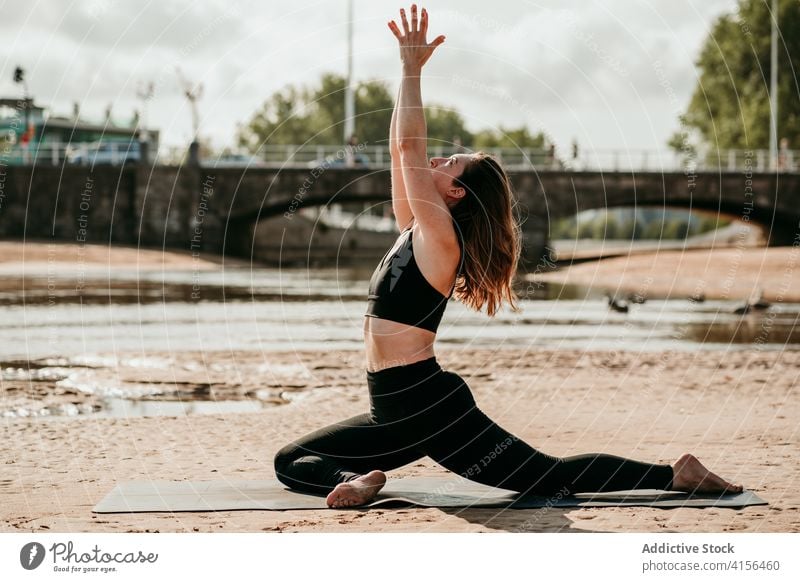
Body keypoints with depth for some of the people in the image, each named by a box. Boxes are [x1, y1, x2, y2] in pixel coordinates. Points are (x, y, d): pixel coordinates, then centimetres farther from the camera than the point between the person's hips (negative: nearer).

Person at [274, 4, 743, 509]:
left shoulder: (440, 235, -10)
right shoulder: (415, 231, 13)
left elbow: (409, 148, -15)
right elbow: (405, 151, 16)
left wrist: (413, 70, -12)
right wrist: (408, 69, 18)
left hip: (429, 405, -9)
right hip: (398, 410, 9)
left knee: (546, 477, -10)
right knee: (291, 463, 6)